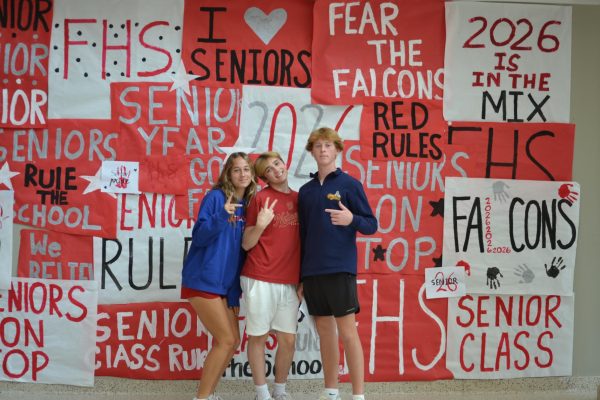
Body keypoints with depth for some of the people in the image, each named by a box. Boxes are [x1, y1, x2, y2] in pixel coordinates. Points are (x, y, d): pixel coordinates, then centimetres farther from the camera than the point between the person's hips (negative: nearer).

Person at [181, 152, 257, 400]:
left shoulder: (249, 205, 10)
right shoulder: (216, 196, -8)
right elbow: (199, 237, -15)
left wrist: (236, 292, 9)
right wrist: (222, 215, -30)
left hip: (226, 284, 7)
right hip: (203, 280, -7)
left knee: (231, 341, 8)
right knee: (226, 340, -8)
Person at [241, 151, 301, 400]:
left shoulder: (299, 198, 10)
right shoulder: (261, 198, -5)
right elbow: (246, 244, -3)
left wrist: (303, 278, 11)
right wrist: (260, 225, -22)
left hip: (290, 281, 5)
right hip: (260, 279, -4)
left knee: (288, 339, 7)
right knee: (258, 337, 4)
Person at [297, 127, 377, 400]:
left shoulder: (349, 184, -1)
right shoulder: (305, 191, 13)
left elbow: (371, 225, -3)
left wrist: (351, 219, -25)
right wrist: (300, 275, 14)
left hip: (340, 269, -5)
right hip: (311, 272, 5)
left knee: (347, 332, -5)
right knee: (325, 332, 12)